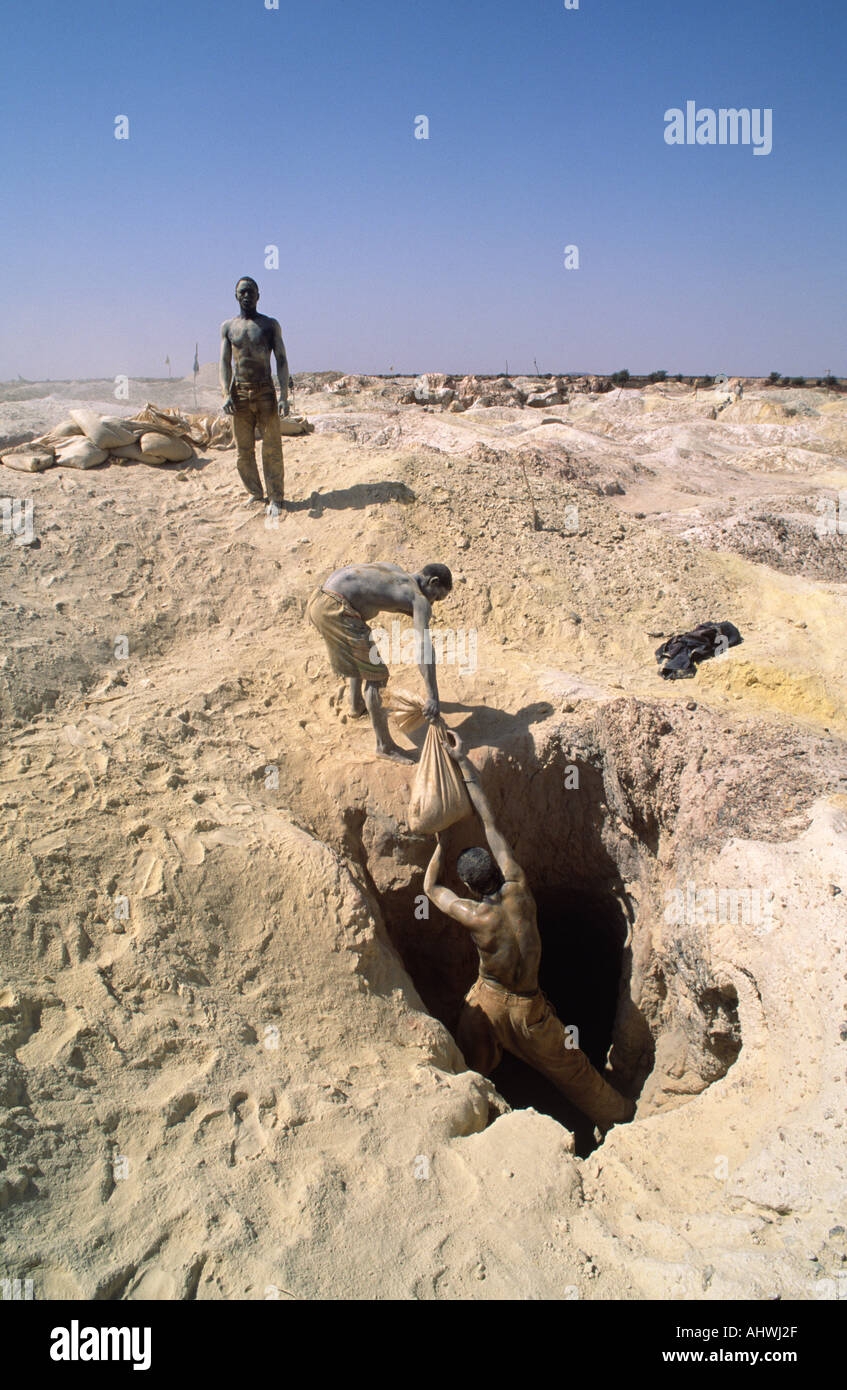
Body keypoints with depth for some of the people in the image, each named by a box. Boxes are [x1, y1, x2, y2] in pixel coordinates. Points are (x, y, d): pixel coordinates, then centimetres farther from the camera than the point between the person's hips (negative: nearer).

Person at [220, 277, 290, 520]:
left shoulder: (270, 325, 5)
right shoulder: (227, 327, 9)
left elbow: (281, 360, 0)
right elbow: (224, 363, 4)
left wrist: (284, 395, -12)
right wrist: (226, 394, -12)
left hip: (265, 391, -2)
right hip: (239, 392, 2)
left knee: (271, 449, -3)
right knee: (244, 450, 4)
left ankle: (275, 499, 5)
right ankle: (255, 493, 20)